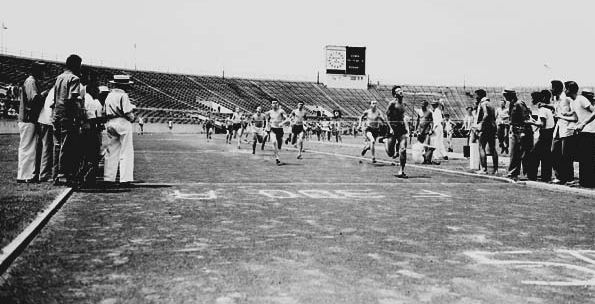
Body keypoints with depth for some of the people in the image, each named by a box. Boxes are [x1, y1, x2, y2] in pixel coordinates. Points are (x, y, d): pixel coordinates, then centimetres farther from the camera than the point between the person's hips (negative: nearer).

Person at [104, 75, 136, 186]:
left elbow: (106, 112, 12)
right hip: (123, 123, -7)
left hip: (110, 124, 7)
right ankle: (125, 179, -4)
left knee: (111, 152, 10)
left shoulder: (109, 95, 13)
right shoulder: (123, 95, -11)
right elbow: (128, 112, -15)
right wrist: (132, 118, 5)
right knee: (126, 152, -2)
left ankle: (108, 178, 11)